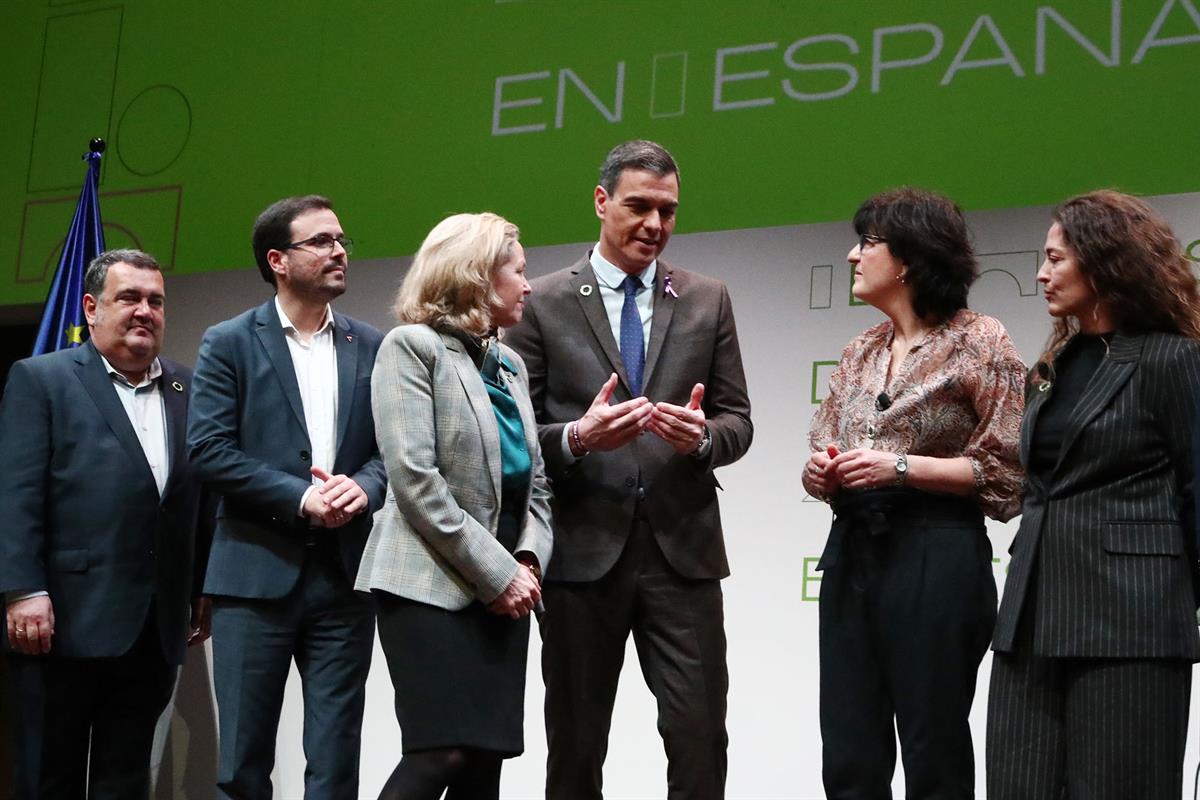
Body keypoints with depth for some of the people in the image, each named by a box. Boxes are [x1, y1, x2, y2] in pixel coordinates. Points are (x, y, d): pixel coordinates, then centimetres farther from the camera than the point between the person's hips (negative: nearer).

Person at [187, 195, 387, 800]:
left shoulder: (371, 346, 11)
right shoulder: (228, 343, 3)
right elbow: (209, 449, -6)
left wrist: (364, 485, -12)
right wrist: (299, 497, -14)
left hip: (346, 573, 3)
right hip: (257, 571, -2)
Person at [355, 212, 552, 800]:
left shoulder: (510, 364, 18)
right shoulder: (413, 346, -4)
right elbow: (415, 479, -13)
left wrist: (529, 562, -2)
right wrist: (497, 573, -14)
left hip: (504, 588, 7)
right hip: (434, 583, -7)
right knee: (444, 752, -15)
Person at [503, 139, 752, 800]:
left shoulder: (708, 301, 10)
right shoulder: (542, 304, 3)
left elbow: (738, 421, 10)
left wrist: (703, 436, -13)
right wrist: (576, 438, -19)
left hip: (682, 548, 1)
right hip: (582, 552, -1)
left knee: (700, 738, -3)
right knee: (575, 746, 9)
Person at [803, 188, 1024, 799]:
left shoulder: (977, 343, -4)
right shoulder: (860, 352, 14)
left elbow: (1004, 469, -8)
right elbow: (825, 454, 20)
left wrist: (901, 467, -16)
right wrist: (820, 473, -3)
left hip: (934, 558, -6)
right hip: (851, 551, 6)